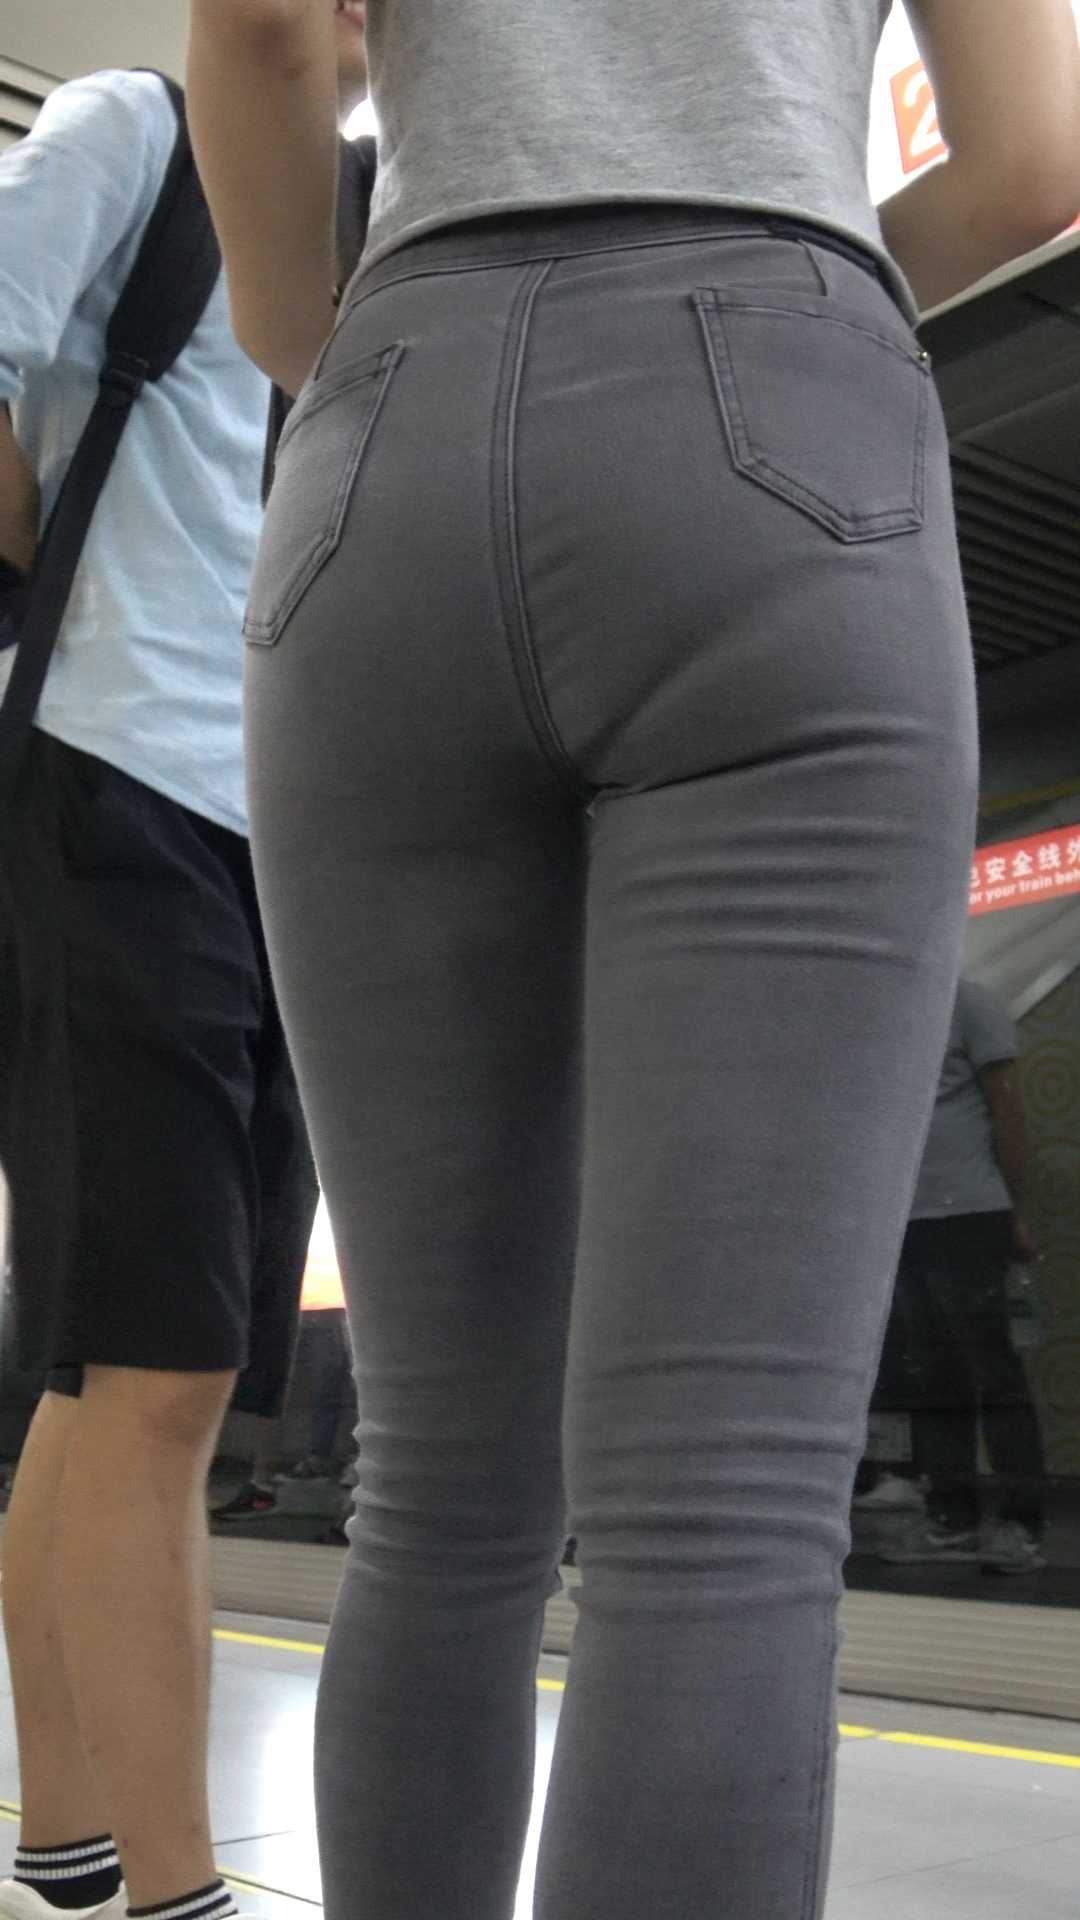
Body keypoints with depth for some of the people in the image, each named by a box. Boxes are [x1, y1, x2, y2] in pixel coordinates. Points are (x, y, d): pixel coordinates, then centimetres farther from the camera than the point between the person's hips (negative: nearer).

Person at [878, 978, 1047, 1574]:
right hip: (899, 1223, 7)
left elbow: (1007, 1111, -5)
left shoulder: (970, 1003, 0)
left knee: (993, 1369, -4)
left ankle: (1020, 1521, 0)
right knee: (932, 1377, 8)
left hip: (965, 1217, -7)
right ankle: (951, 1515, 13)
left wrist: (1016, 1210, -9)